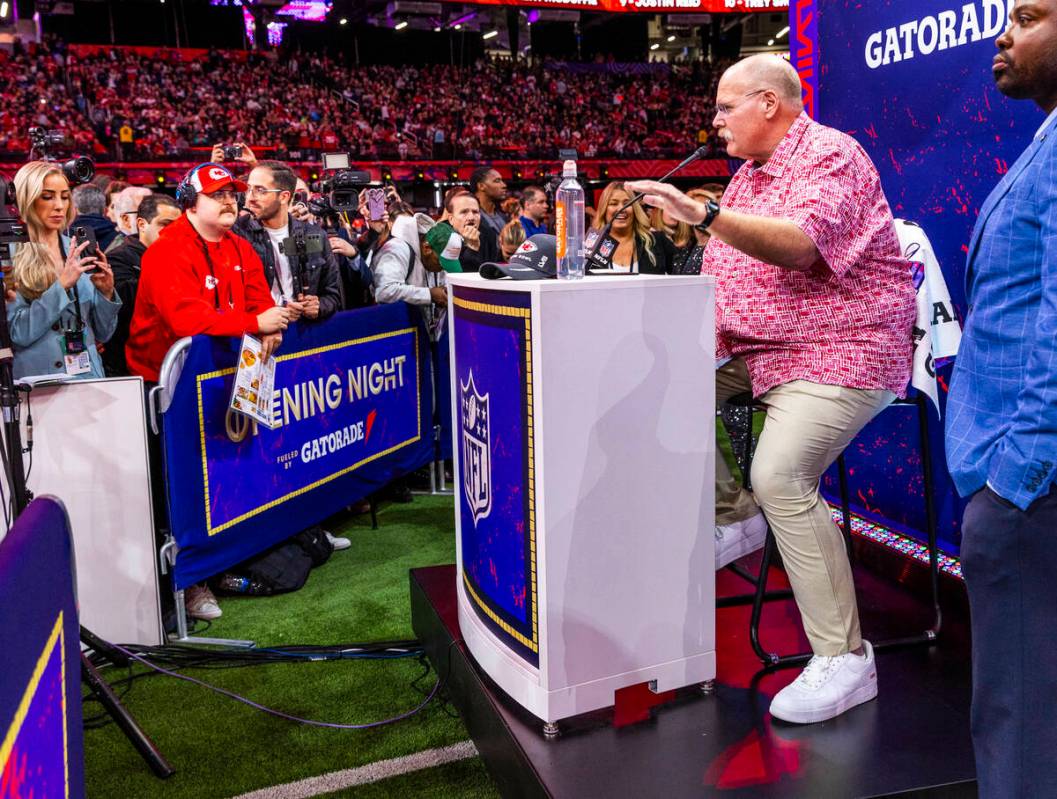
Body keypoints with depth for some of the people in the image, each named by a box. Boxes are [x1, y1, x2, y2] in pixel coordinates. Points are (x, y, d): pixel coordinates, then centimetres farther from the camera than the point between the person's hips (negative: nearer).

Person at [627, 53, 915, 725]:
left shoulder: (830, 155, -10)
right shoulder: (750, 173, 18)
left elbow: (803, 244, -30)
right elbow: (725, 271, 19)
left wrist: (704, 213, -38)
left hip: (838, 351, -9)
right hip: (754, 347, 9)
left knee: (780, 473, -27)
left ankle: (844, 659, -17)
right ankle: (736, 518, 10)